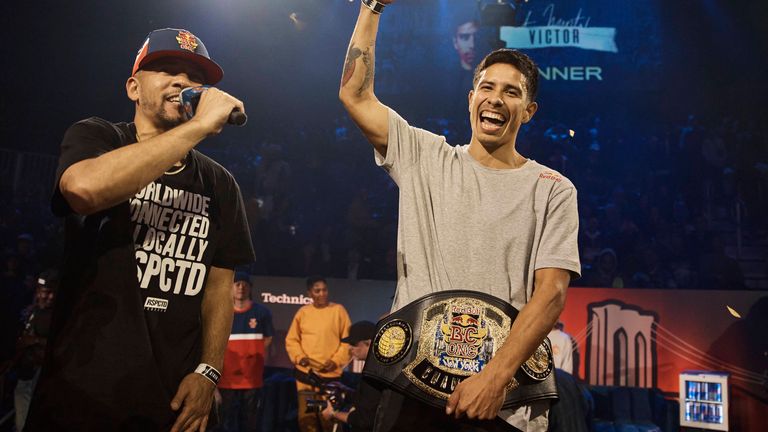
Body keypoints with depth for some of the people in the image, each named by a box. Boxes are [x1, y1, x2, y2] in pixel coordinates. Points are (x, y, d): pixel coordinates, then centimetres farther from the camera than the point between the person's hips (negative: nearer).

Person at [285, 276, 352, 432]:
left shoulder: (338, 310, -1)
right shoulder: (303, 312, 7)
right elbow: (291, 339, 12)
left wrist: (336, 361, -11)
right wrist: (299, 356, -5)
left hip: (330, 374, -3)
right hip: (305, 374, 3)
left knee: (329, 418, 0)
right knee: (306, 417, 8)